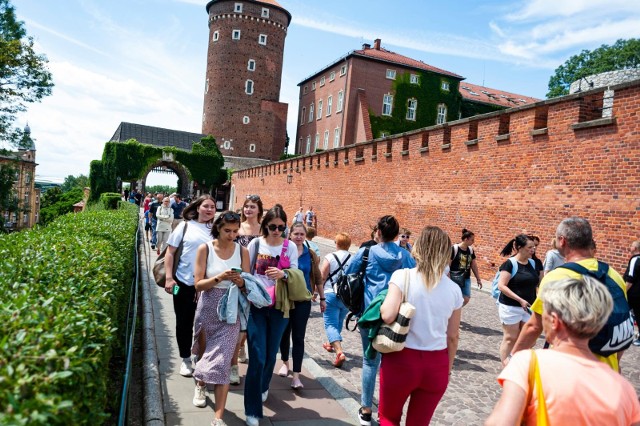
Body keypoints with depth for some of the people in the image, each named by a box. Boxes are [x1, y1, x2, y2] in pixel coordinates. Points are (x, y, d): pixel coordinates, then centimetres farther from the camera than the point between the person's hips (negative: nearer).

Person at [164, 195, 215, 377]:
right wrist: (169, 278, -7)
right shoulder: (185, 226, -1)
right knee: (184, 322, 10)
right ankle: (185, 359, 27)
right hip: (184, 283, -1)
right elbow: (170, 252, 0)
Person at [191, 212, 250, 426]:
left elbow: (247, 286, 1)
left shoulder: (242, 251, -2)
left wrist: (240, 281, -21)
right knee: (205, 352, 20)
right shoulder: (205, 249, -6)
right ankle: (200, 385, 52)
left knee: (222, 360, -6)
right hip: (208, 308, 1)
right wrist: (219, 278, -25)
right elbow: (198, 284, -9)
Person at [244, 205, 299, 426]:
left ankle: (263, 387, 44)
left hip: (279, 307, 1)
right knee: (257, 356, -6)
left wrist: (283, 274, -22)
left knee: (271, 353, 14)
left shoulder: (290, 247, -1)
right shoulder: (255, 244, -2)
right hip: (256, 305, -1)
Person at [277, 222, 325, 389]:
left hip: (303, 301, 0)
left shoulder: (311, 255, 1)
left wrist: (322, 298, 11)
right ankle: (285, 362, 40)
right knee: (284, 333, 16)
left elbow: (318, 278, 8)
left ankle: (296, 375, 3)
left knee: (298, 337, -2)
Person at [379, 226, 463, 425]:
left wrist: (384, 302, -1)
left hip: (402, 360, -3)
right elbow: (453, 337, 6)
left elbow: (388, 315, -23)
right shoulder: (454, 289, 0)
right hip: (436, 364, 3)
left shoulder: (402, 276, -12)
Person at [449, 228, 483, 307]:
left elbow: (474, 265, 13)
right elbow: (448, 265, -13)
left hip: (466, 279, 6)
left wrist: (478, 279, 15)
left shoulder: (471, 250, 4)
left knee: (466, 299, 6)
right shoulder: (454, 249, -15)